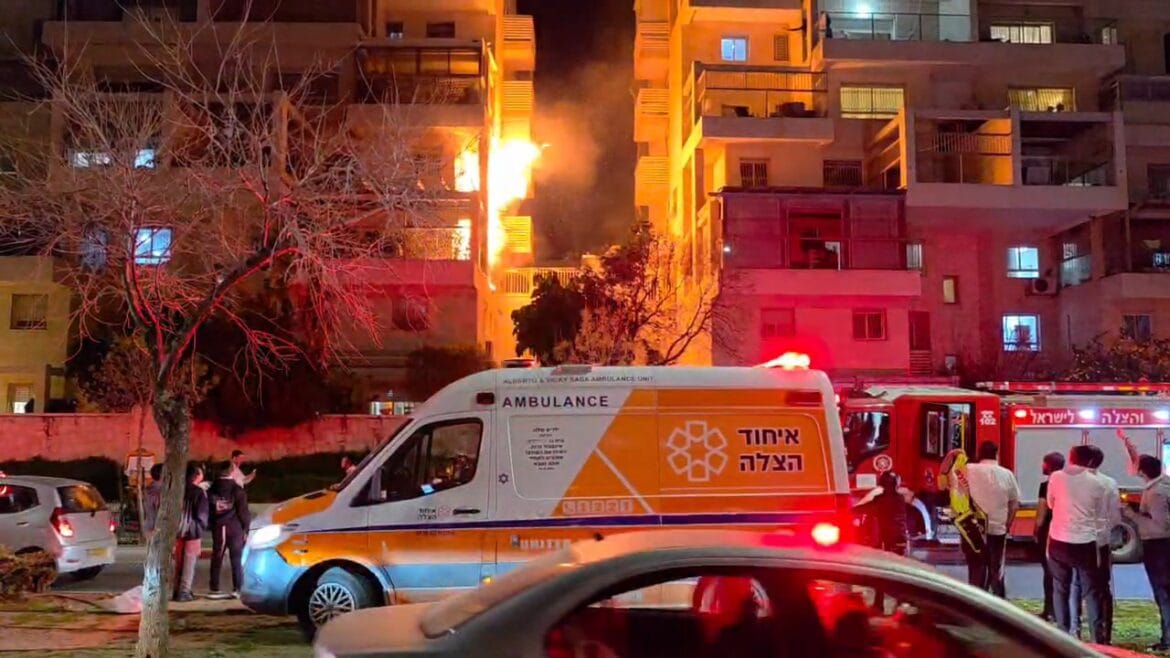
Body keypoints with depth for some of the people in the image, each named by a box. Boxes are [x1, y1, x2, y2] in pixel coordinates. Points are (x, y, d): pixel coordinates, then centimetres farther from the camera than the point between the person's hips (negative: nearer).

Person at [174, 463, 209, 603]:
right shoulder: (199, 492, -10)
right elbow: (201, 514, -12)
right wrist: (203, 528, 2)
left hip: (179, 529, 5)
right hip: (193, 530, -5)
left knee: (179, 562, 13)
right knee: (189, 563, -1)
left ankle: (177, 590, 17)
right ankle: (184, 592, -2)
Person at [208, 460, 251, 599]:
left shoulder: (212, 489, 3)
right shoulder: (237, 490, -9)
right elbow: (243, 511, -8)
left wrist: (211, 525, 13)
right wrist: (245, 528, 1)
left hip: (217, 528, 3)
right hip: (235, 528, -3)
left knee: (216, 559, 10)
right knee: (236, 560, 1)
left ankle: (214, 589, 11)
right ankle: (237, 589, -3)